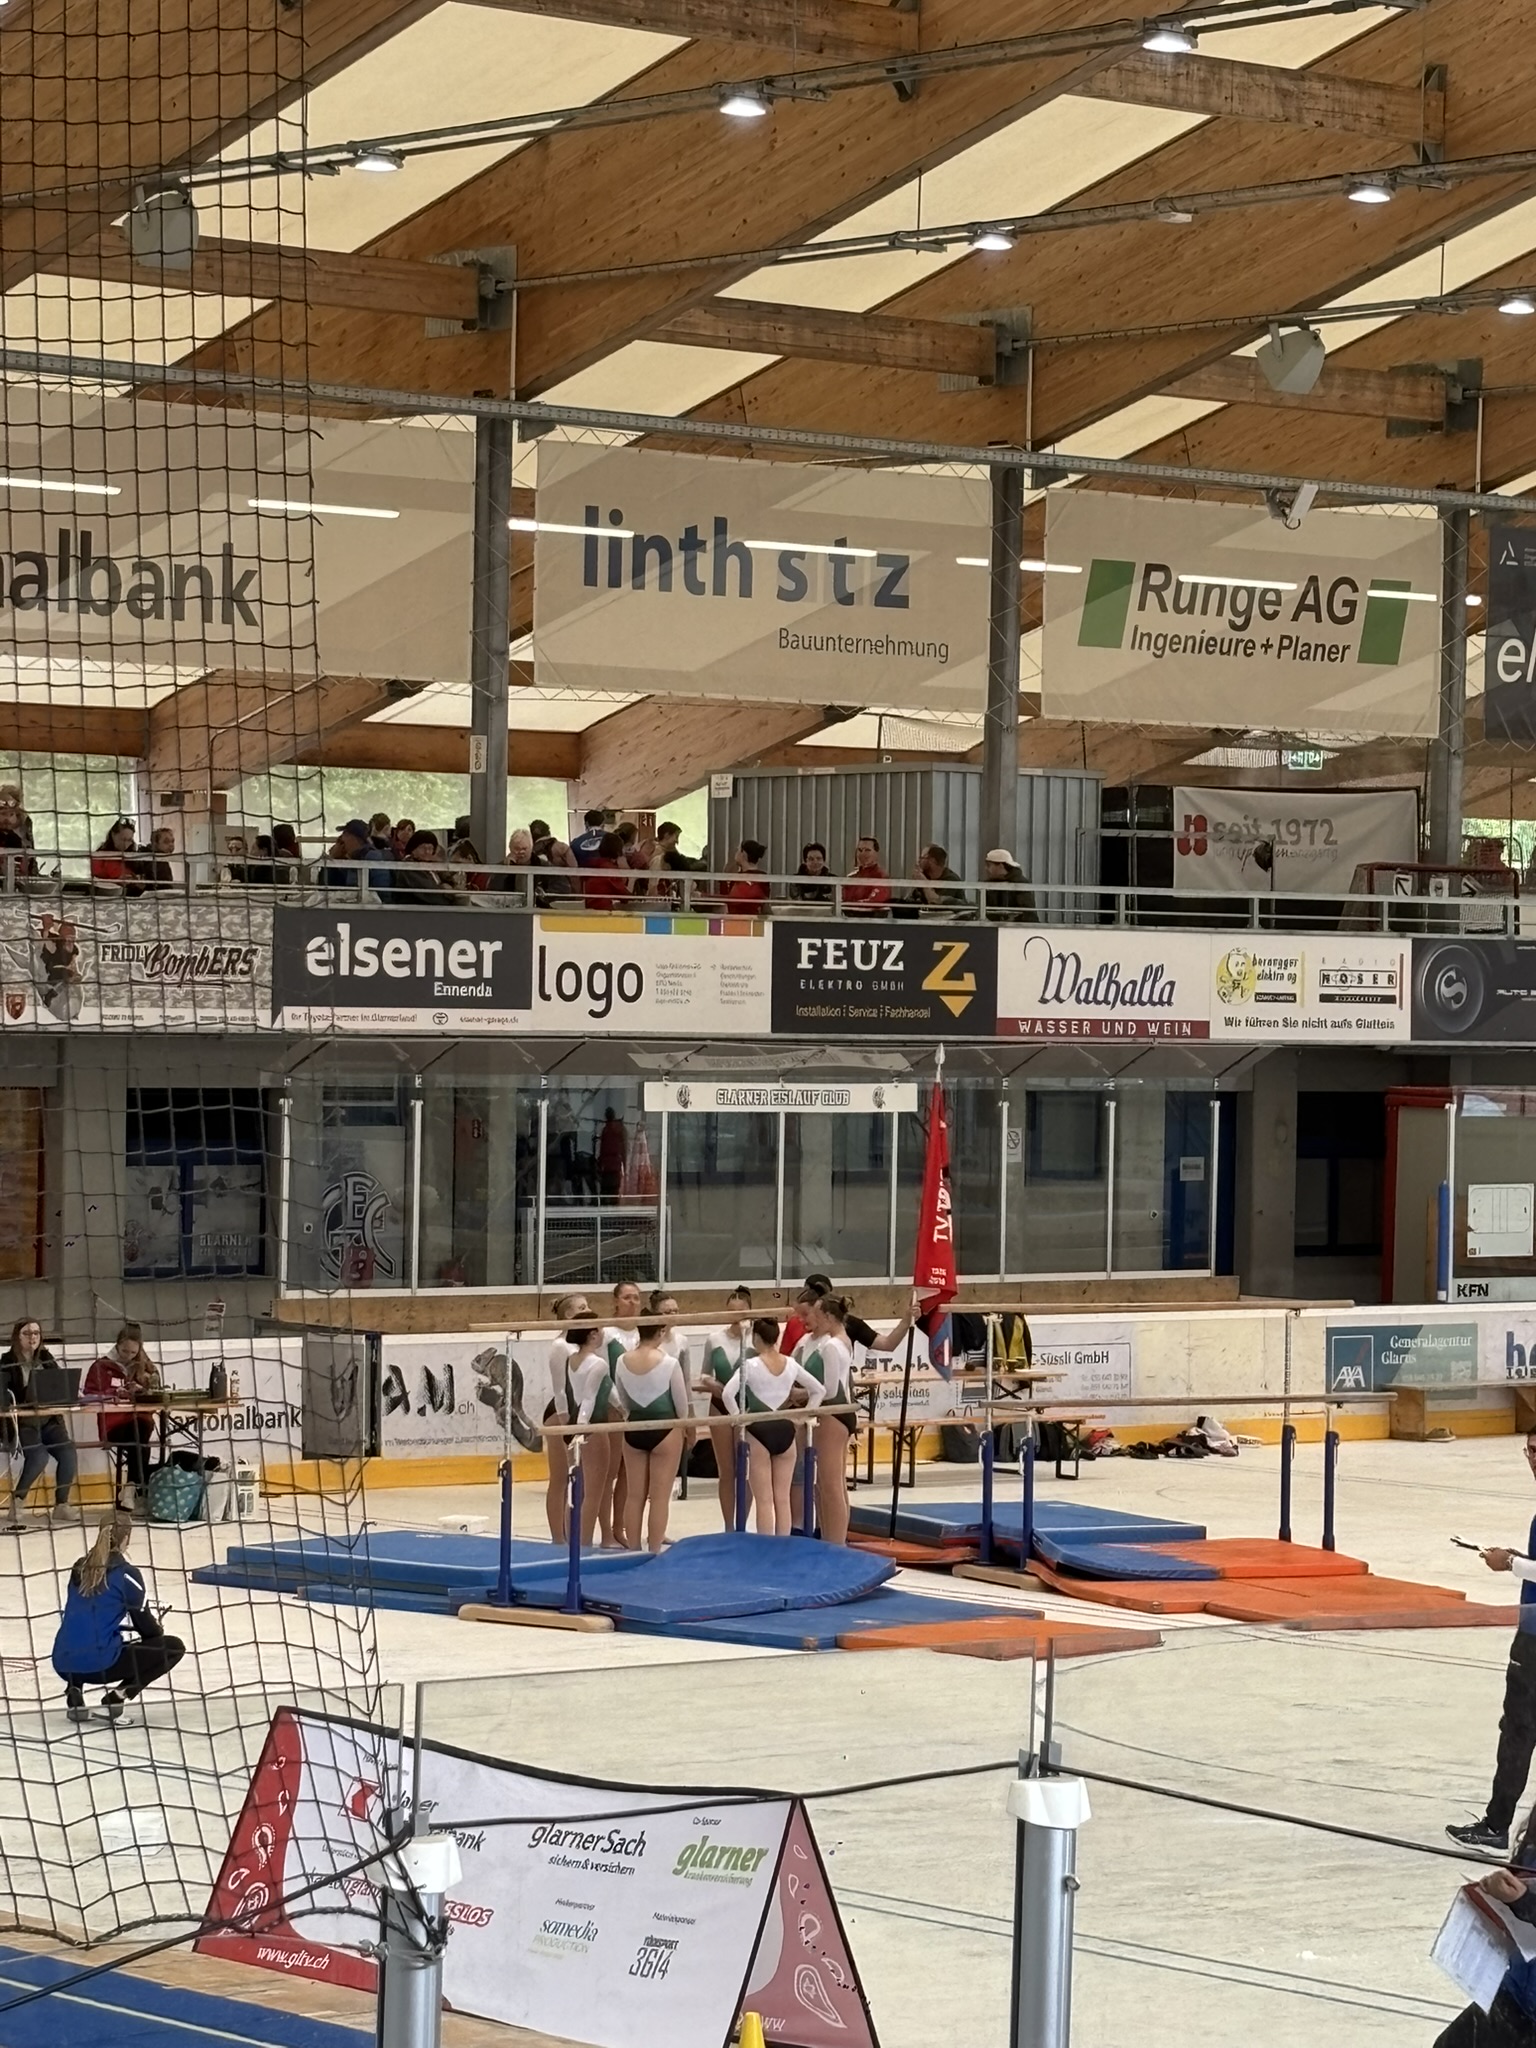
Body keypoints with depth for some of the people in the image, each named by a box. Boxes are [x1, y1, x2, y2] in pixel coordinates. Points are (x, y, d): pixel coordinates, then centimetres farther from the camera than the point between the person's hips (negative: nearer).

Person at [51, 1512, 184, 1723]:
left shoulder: (79, 1568, 13)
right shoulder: (126, 1574, -5)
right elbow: (148, 1628, 2)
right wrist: (158, 1630, 28)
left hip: (64, 1664, 6)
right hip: (100, 1664, -6)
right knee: (174, 1647, 8)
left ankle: (74, 1693, 15)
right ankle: (117, 1696, -2)